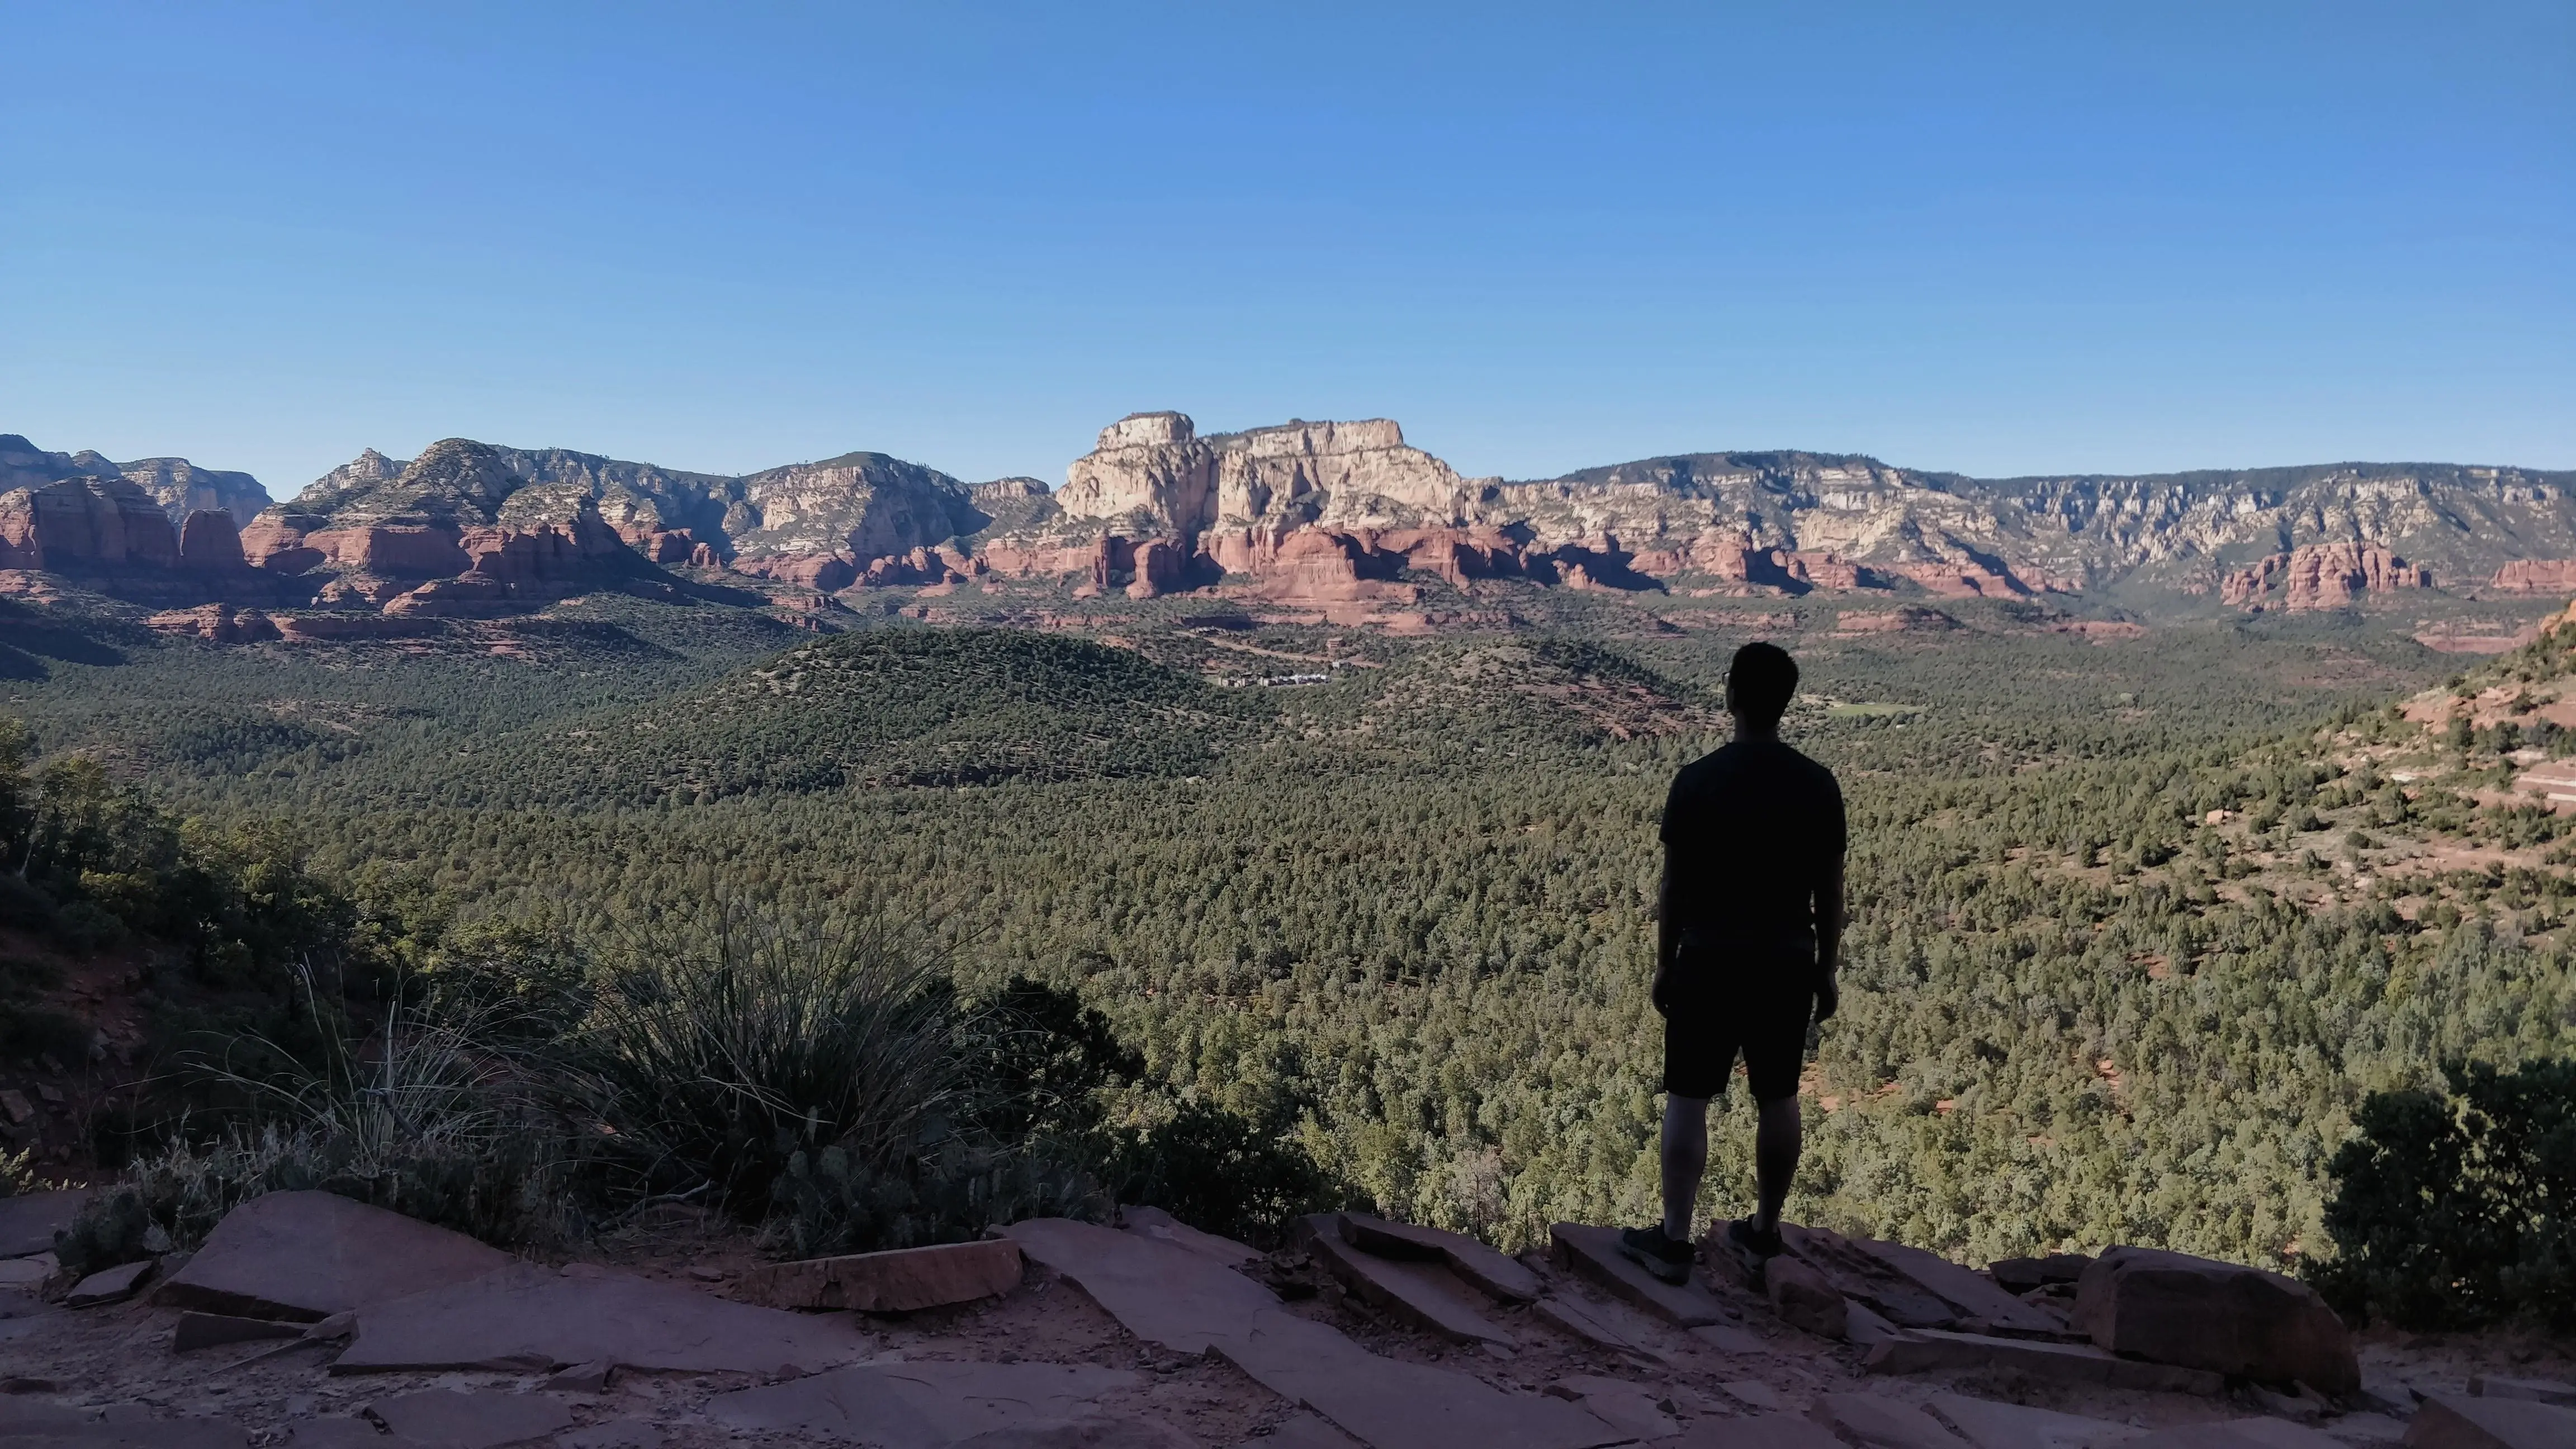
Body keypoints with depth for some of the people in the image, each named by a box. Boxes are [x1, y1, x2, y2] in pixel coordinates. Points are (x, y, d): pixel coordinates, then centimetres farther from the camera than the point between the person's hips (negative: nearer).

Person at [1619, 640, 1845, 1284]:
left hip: (1709, 962, -3)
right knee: (1778, 1100, 14)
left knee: (1687, 1101, 5)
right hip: (1788, 964, 3)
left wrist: (1664, 964, 4)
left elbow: (1674, 886, -7)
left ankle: (1673, 1242, 9)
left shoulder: (1697, 780, -11)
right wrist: (1826, 971, 12)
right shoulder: (1818, 785, -3)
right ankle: (1763, 1230, 27)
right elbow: (1830, 892, 1)